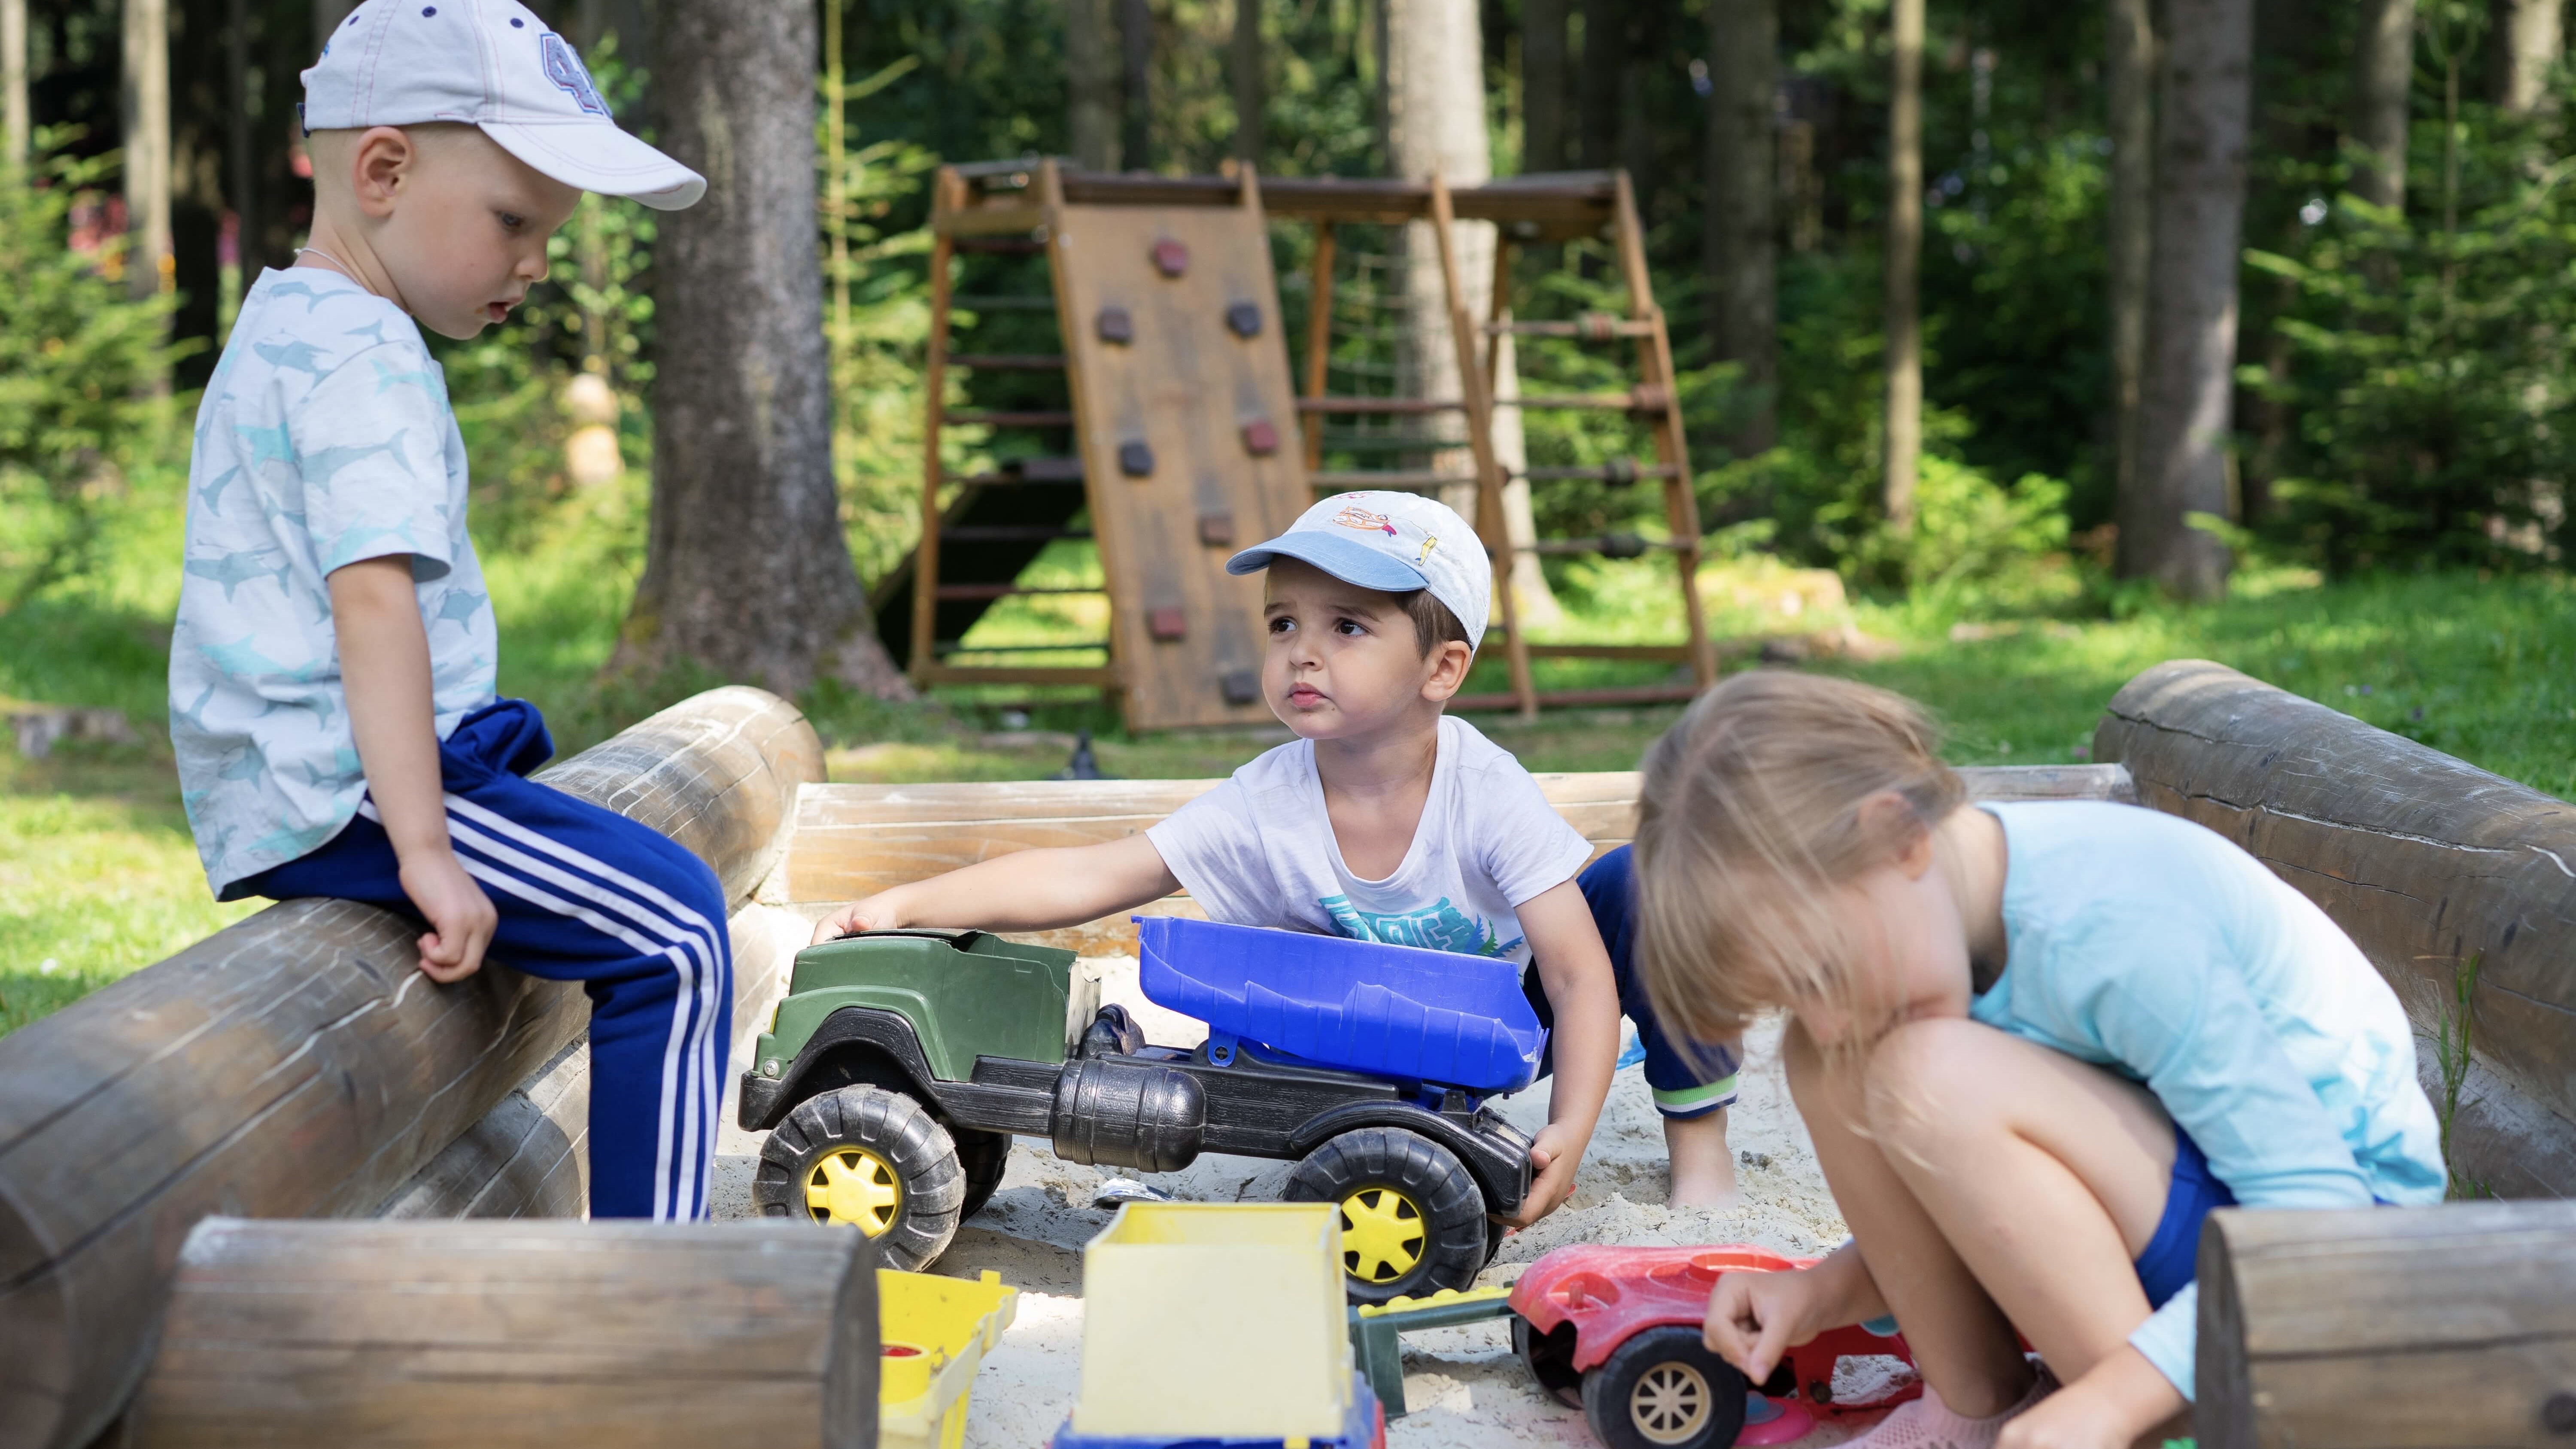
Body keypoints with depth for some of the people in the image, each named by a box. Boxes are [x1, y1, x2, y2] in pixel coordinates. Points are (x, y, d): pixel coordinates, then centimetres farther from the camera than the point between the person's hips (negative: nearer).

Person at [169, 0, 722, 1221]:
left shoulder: (278, 327, 19)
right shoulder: (362, 354, -15)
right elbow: (373, 594, -27)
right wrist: (422, 846, -31)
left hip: (261, 799, 11)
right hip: (341, 786, -11)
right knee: (671, 932, -15)